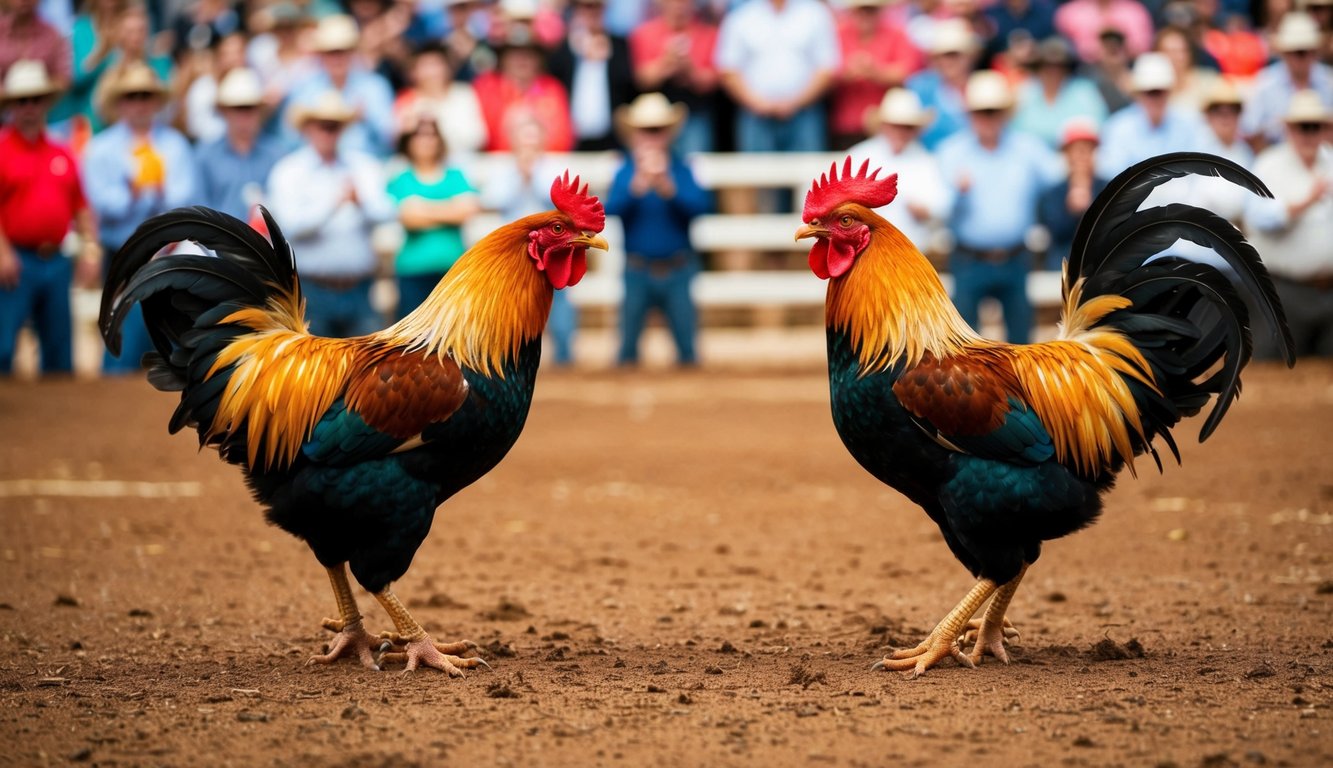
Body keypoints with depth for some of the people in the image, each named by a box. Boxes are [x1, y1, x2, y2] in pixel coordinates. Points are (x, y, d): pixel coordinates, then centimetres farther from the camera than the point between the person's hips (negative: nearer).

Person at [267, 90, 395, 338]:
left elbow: (385, 213, -3)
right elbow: (292, 224, -13)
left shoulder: (364, 165, 10)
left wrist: (361, 200, -22)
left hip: (358, 290, 3)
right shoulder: (288, 171, 1)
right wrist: (335, 201, -19)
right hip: (313, 292, -3)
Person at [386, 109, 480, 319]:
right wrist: (448, 213, -3)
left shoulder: (455, 177, 13)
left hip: (454, 268, 2)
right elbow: (409, 215, -10)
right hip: (415, 272, -2)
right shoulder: (401, 181, 6)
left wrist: (426, 210, -5)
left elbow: (468, 208, -5)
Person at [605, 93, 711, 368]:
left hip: (677, 272, 0)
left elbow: (701, 205, -14)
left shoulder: (681, 170, -1)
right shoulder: (625, 172, -3)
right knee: (628, 347, 4)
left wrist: (669, 189, -30)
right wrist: (636, 187, -35)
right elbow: (611, 208, -17)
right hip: (638, 272, 0)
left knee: (687, 345, 5)